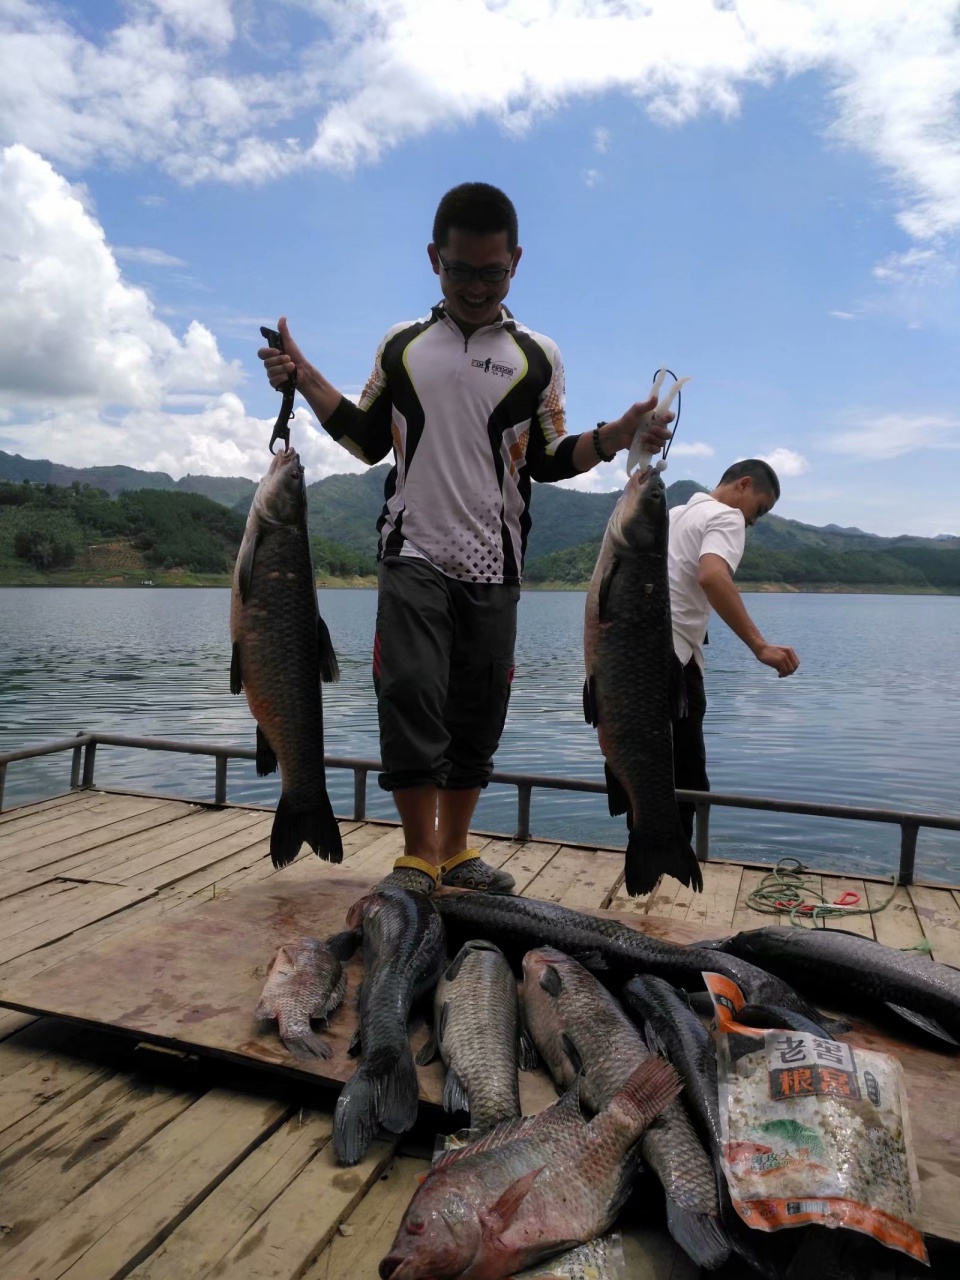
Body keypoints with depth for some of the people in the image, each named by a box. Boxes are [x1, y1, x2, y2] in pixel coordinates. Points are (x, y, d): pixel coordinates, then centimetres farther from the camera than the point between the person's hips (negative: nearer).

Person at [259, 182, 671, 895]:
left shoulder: (537, 357, 10)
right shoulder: (402, 345, 12)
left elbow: (548, 461, 10)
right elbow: (369, 440, 17)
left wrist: (617, 436, -6)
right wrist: (303, 376, 7)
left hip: (493, 566, 1)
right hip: (412, 552, 0)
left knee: (477, 712, 4)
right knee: (410, 693, -14)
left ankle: (454, 849, 19)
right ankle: (419, 856, -2)